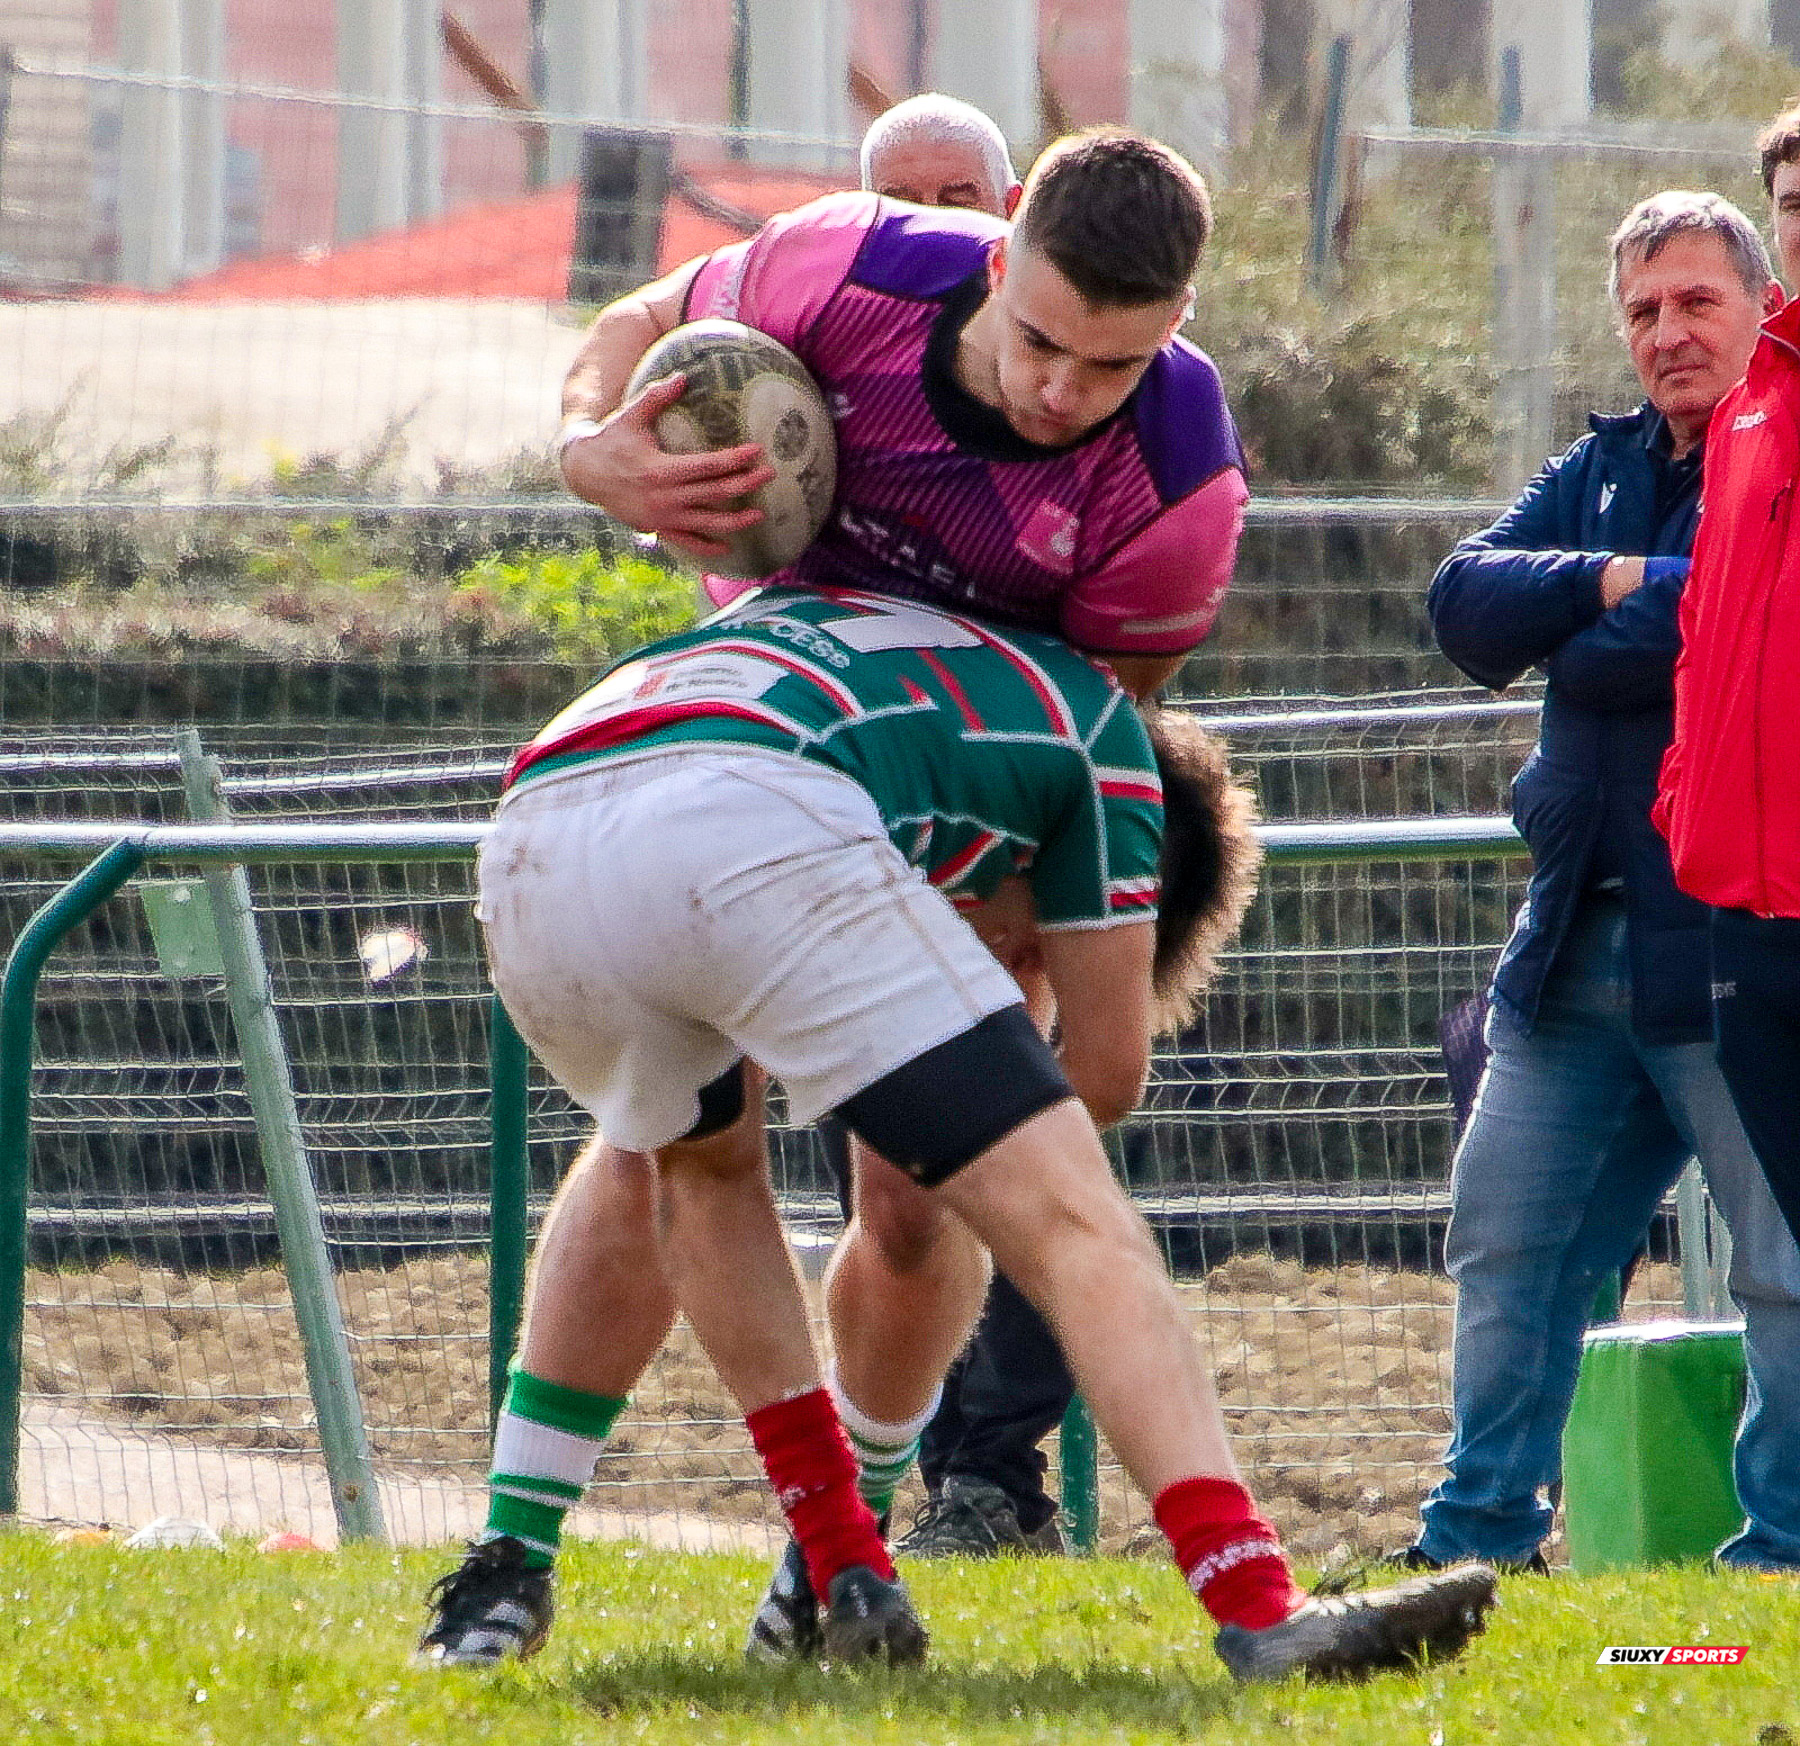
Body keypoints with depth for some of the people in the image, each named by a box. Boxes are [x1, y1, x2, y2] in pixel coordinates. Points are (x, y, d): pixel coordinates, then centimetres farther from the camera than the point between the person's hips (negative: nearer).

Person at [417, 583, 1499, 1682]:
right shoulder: (1096, 723, 27)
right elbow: (1109, 1072, 28)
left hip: (525, 861, 5)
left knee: (707, 1166, 35)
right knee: (1071, 1220, 1)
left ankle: (847, 1577, 26)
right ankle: (1262, 1611, -14)